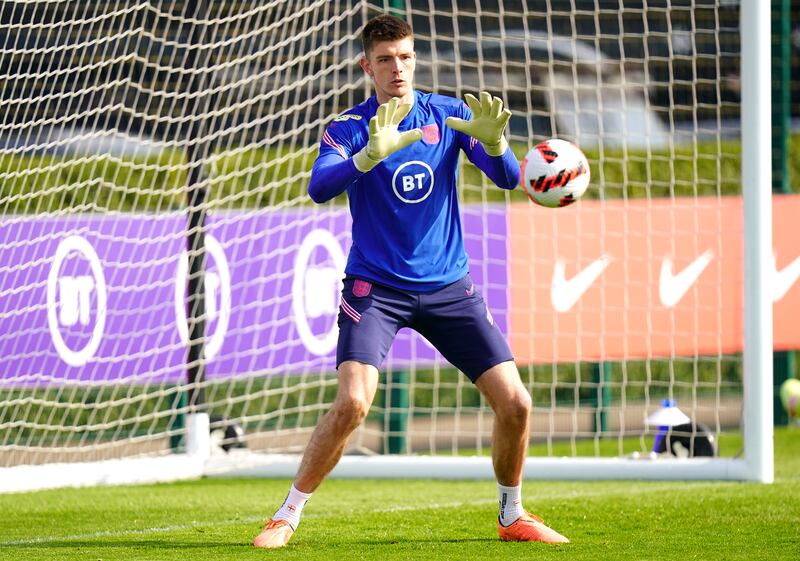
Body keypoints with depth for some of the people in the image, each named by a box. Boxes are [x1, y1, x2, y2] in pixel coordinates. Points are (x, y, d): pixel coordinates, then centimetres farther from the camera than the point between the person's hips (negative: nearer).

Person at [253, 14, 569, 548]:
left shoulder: (450, 114, 2)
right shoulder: (350, 126, -5)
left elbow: (508, 178, -7)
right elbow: (319, 188, -23)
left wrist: (493, 142, -29)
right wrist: (370, 155, -40)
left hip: (448, 285, 3)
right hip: (375, 287, -3)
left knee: (515, 402, -4)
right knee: (352, 403, -22)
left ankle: (513, 516, 19)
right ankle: (287, 517, -6)